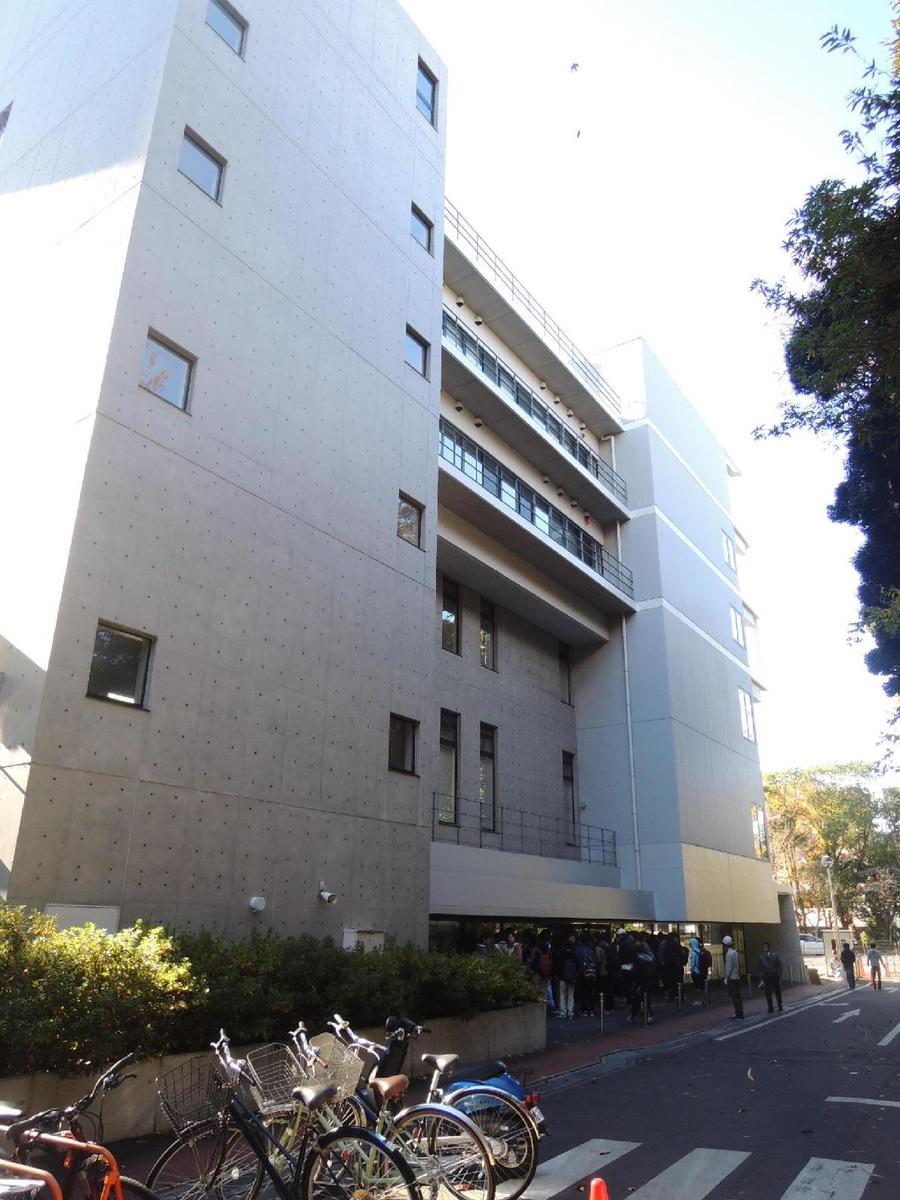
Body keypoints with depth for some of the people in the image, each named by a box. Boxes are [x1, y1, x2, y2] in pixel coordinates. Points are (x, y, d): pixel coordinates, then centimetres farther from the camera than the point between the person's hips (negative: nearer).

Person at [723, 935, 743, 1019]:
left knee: (734, 997, -4)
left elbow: (729, 967, -18)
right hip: (737, 977, 8)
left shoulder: (729, 953, -15)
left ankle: (739, 1015, -4)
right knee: (737, 997, 12)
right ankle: (739, 1014, 16)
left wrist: (726, 978, -13)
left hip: (731, 978, -8)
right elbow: (739, 965, 15)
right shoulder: (735, 952, 9)